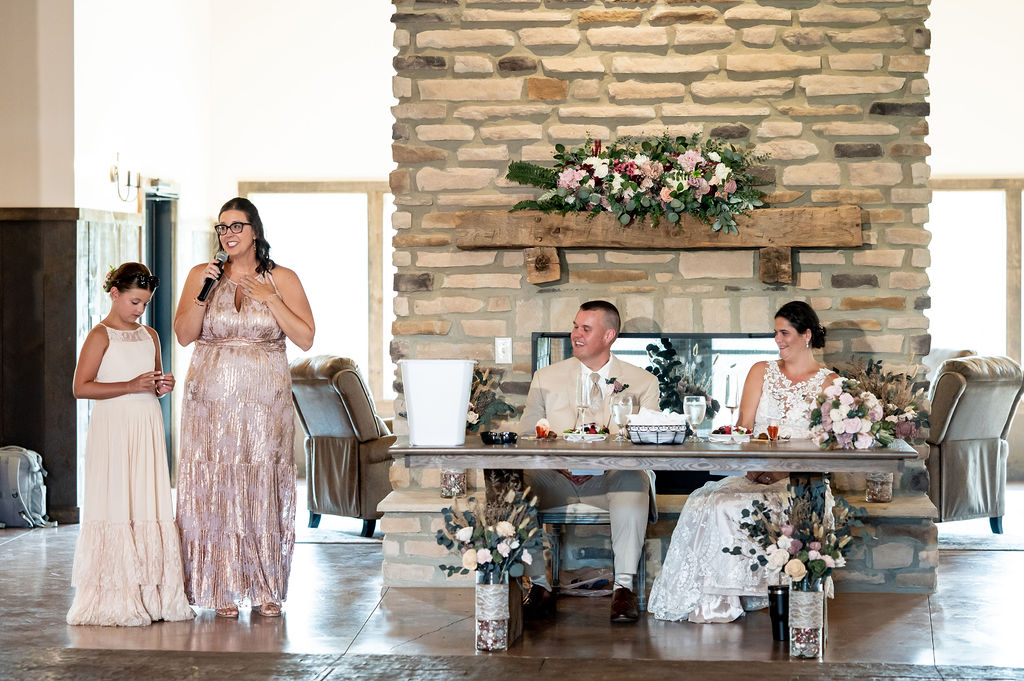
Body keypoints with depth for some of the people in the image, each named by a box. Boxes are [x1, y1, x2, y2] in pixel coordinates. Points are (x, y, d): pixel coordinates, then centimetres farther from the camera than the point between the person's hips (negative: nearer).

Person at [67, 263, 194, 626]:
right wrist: (130, 386, -17)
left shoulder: (150, 336, 15)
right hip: (113, 427, -6)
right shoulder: (101, 335, -4)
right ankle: (114, 598, -3)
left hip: (148, 427, 6)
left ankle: (151, 594, 6)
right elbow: (81, 387, -12)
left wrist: (162, 386, 4)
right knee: (115, 505, -7)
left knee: (151, 507, 3)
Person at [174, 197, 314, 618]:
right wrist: (202, 293, -12)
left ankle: (267, 589, 7)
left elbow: (305, 338, -2)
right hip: (212, 401, 1)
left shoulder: (282, 279, 5)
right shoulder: (201, 275, 8)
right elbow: (184, 335, 0)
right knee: (215, 488, -2)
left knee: (263, 489, -1)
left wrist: (269, 298, -9)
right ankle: (224, 589, 5)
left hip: (266, 402, -1)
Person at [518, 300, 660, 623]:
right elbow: (525, 435, 8)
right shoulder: (546, 378, 15)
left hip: (611, 478, -1)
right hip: (555, 481, 1)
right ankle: (539, 585, -23)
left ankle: (624, 587, -32)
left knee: (633, 480, -37)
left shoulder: (641, 382, 12)